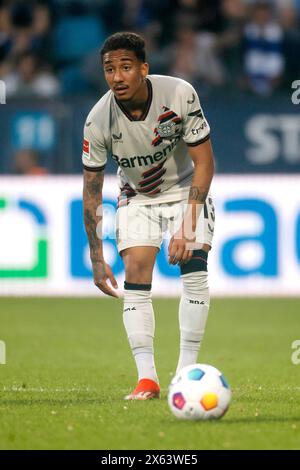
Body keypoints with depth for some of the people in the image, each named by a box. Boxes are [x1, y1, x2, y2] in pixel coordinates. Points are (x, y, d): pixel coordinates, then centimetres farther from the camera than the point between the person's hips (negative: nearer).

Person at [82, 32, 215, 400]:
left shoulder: (180, 94, -28)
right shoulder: (99, 121, -24)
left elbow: (203, 162, -19)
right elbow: (91, 191, -13)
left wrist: (188, 227, -26)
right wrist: (97, 259, -14)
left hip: (186, 189, -1)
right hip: (136, 197, 1)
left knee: (194, 267, -15)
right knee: (135, 274, -13)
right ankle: (147, 379, -14)